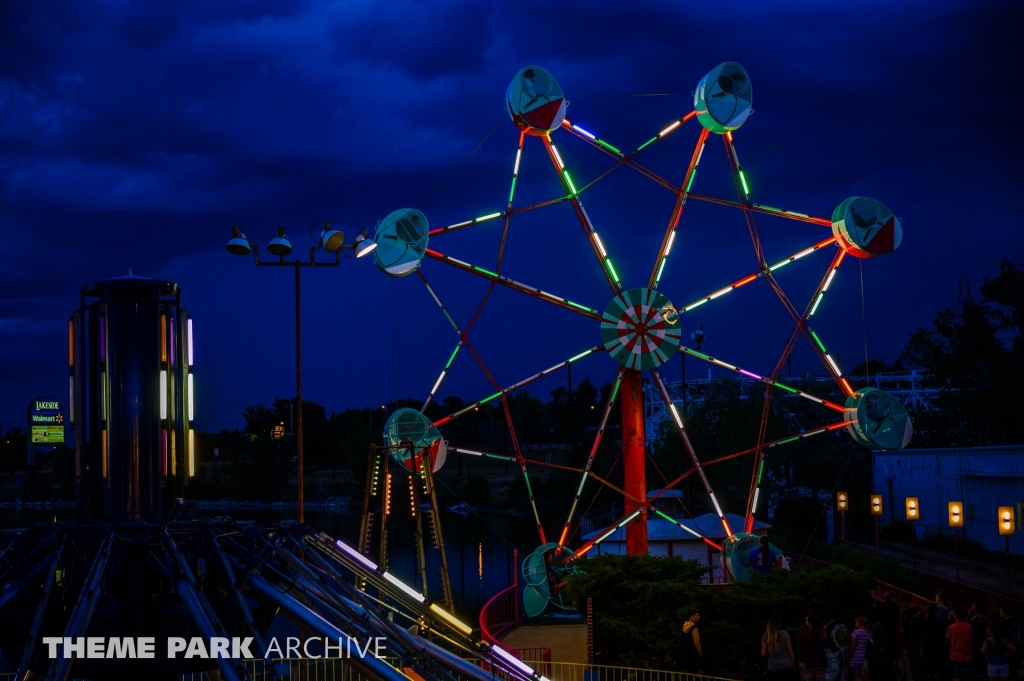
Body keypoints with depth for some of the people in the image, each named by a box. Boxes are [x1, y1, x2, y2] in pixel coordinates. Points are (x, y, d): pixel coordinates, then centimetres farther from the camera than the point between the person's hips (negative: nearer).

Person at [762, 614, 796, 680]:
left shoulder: (765, 636, -2)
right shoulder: (784, 634, -6)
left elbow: (763, 654, 0)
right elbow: (790, 650, -3)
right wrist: (794, 663, 9)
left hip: (773, 667, 0)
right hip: (786, 665, 0)